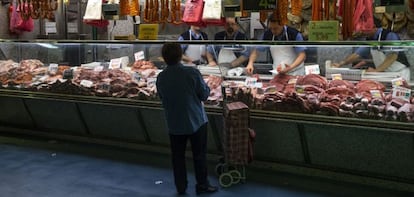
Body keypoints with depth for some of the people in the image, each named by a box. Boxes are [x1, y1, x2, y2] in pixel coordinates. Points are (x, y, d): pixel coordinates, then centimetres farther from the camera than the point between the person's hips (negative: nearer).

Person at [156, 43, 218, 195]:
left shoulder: (161, 78, -9)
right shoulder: (192, 73, -20)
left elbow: (162, 98, 5)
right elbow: (205, 94, -11)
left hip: (174, 124, 3)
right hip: (196, 121, -3)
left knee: (178, 156, 15)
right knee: (199, 155, 12)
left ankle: (180, 187, 25)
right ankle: (202, 185, 21)